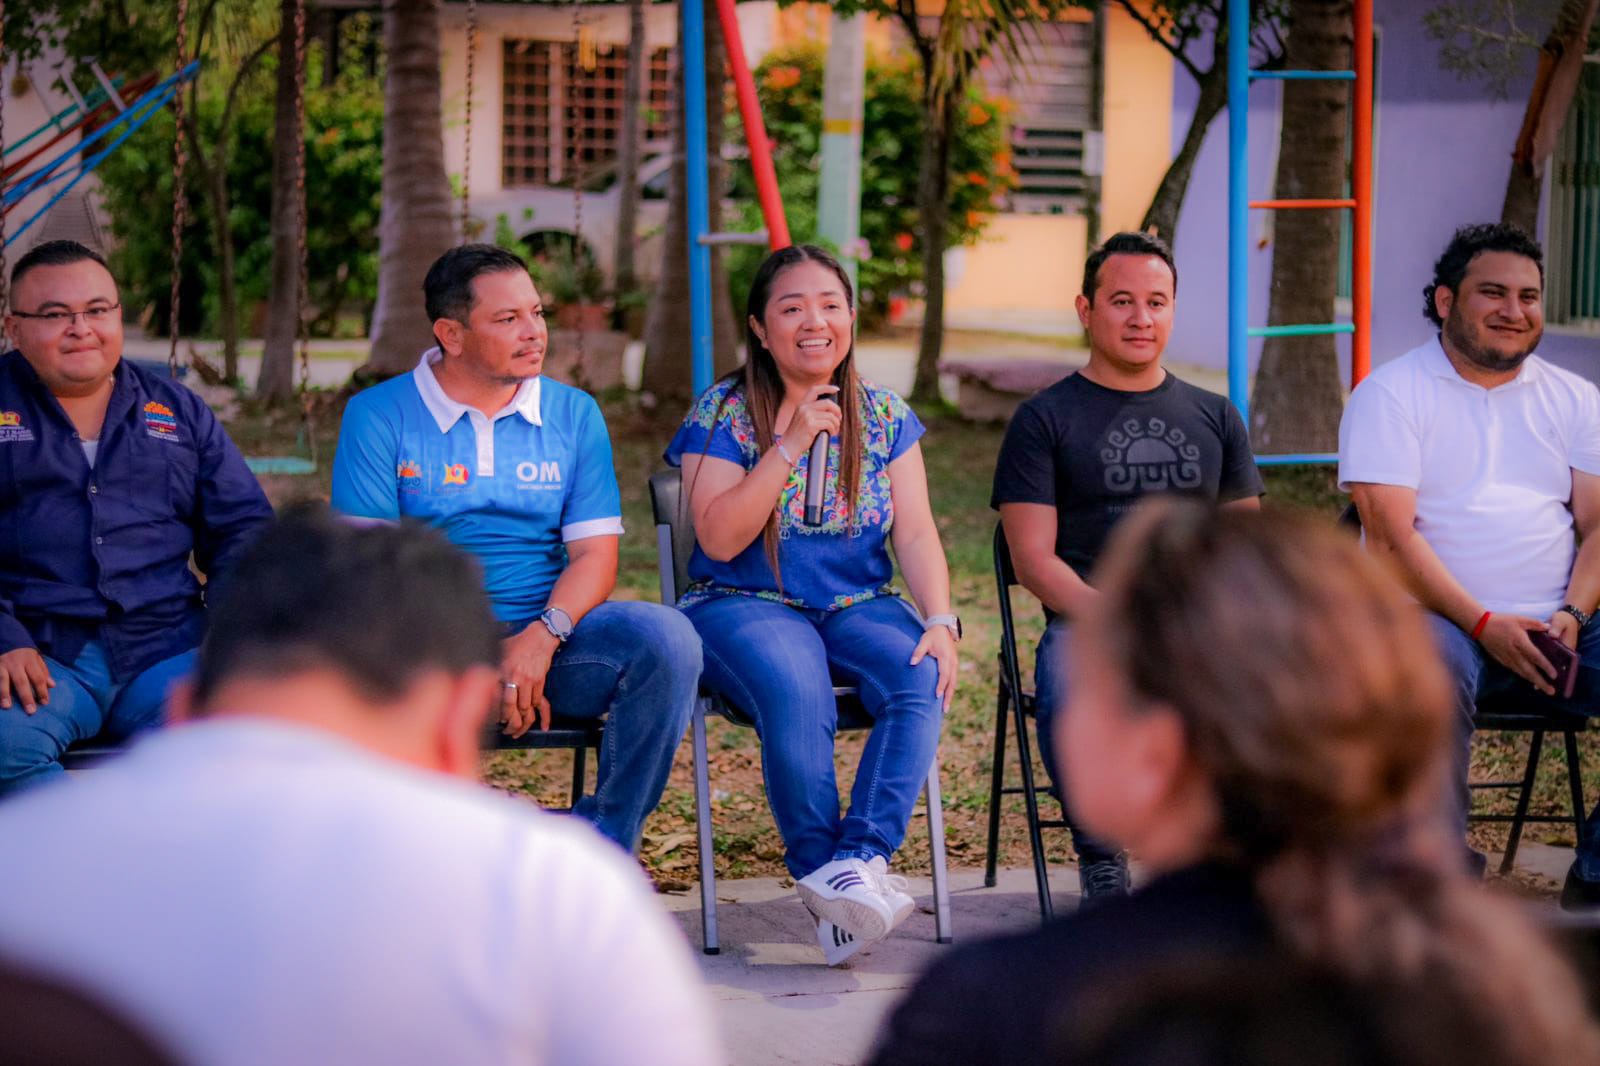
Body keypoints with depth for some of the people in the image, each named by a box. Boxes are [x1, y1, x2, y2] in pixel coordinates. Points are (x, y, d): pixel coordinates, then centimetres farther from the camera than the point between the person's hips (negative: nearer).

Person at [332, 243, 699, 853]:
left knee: (666, 638, -26)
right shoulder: (378, 416, 4)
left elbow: (595, 555, 6)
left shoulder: (574, 414, 13)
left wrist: (541, 637, -16)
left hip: (550, 636, 3)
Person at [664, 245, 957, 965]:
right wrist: (791, 444, -18)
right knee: (796, 694, -36)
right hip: (743, 607, -3)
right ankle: (826, 876, -28)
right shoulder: (722, 414, 0)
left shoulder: (886, 416, 11)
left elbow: (915, 532, 4)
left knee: (922, 681, -29)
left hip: (860, 604, 3)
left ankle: (857, 863, -39)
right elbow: (719, 539, -11)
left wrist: (940, 621, -14)